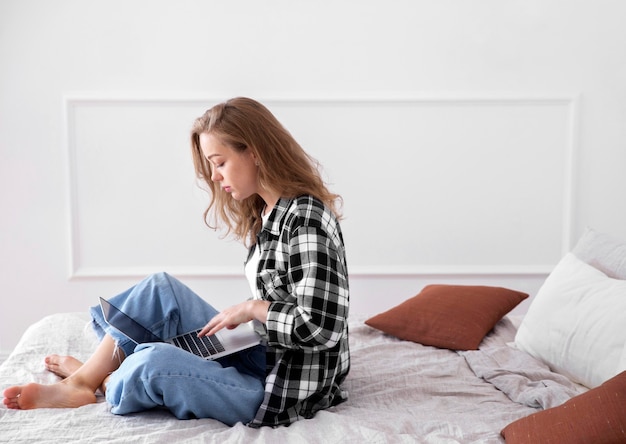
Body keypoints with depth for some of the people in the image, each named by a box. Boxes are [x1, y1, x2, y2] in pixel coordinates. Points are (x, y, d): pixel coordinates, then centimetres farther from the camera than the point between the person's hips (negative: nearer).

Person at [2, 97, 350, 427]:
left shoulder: (306, 218, -21)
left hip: (285, 389, -9)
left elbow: (322, 328, -26)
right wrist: (240, 317, -2)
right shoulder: (267, 214, 9)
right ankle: (83, 380, 10)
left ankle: (106, 385, 10)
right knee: (161, 289, 4)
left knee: (155, 362, -25)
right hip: (261, 356, 9)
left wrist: (252, 308, -17)